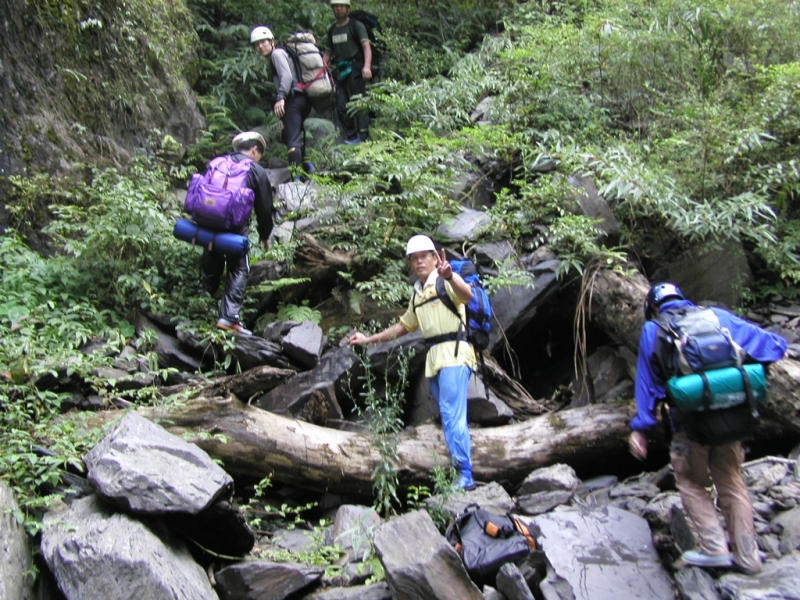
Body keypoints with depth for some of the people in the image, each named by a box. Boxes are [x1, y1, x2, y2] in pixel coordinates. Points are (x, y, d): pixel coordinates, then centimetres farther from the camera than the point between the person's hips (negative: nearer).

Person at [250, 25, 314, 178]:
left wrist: (280, 97, -28)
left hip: (294, 99, -10)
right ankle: (306, 164, 17)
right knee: (287, 135, 23)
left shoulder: (277, 53, 0)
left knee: (292, 139, -17)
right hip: (302, 98, 10)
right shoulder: (281, 53, 28)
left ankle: (296, 176, -24)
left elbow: (287, 76, -16)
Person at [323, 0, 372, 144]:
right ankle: (350, 135, 8)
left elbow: (366, 46, -11)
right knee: (341, 106, 1)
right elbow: (328, 52, 25)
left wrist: (367, 66, -28)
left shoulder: (356, 25, 0)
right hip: (340, 71, 6)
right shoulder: (332, 31, 19)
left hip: (355, 69, -6)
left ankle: (363, 134, -9)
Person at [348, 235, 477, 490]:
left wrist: (449, 277, -46)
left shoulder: (446, 282, -3)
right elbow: (403, 326, 33)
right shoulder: (417, 294, 21)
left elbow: (467, 295, -26)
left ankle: (465, 475, -16)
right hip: (433, 357, 8)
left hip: (454, 353, -8)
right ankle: (461, 473, 7)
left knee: (452, 415, -16)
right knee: (451, 418, 6)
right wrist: (369, 339, 33)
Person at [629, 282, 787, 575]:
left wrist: (640, 427, 9)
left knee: (692, 483, 14)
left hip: (690, 419, -3)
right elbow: (770, 343, 12)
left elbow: (648, 383, 6)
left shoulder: (653, 331, 6)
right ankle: (747, 555, 18)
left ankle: (714, 548, 7)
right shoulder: (718, 316, 10)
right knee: (731, 483, 15)